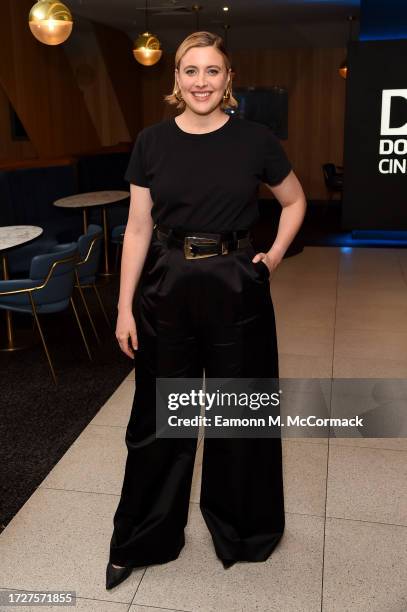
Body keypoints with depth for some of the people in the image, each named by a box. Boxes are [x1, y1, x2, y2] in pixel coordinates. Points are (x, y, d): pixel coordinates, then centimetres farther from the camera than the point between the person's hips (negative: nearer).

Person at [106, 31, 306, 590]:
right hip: (166, 287, 1)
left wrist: (275, 255, 0)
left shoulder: (255, 140, -3)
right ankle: (141, 539, 30)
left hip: (235, 287, 0)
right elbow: (138, 229, 0)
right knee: (158, 416, 11)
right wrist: (125, 306, -3)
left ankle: (240, 529, 37)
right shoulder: (152, 141, 0)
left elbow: (295, 201, 13)